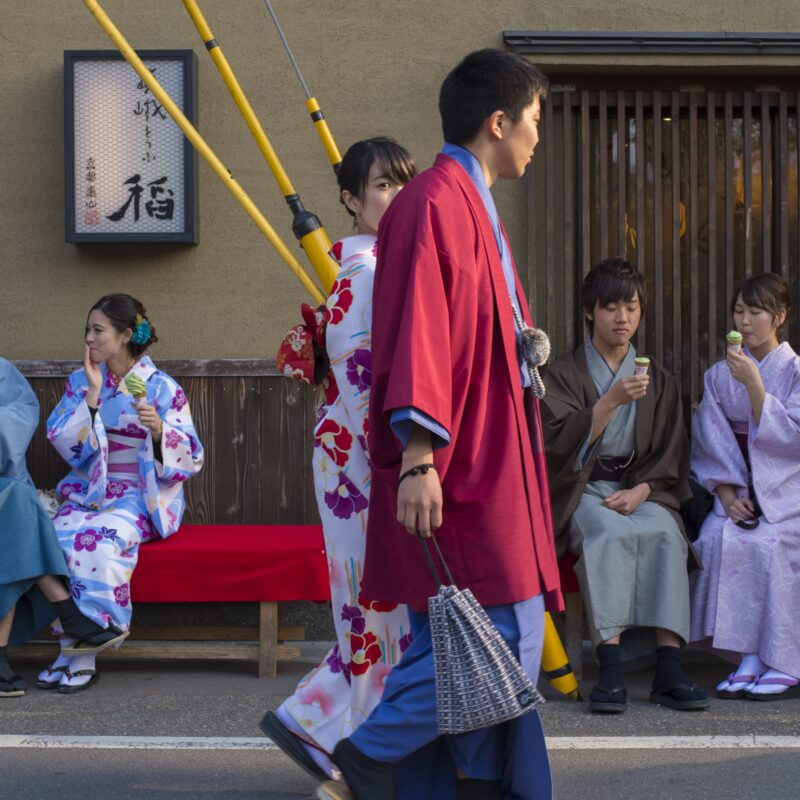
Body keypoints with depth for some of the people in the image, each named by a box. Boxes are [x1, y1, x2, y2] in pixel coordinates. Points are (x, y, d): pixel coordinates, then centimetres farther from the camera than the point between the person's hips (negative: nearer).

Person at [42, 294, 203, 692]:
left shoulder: (161, 388, 0)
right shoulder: (80, 382, 10)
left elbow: (191, 458, -4)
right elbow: (63, 442, -2)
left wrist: (159, 430, -22)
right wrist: (92, 394, -8)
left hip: (141, 497, -3)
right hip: (88, 492, 4)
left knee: (99, 539, -34)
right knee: (59, 535, -29)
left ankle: (81, 657, -26)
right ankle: (71, 651, -23)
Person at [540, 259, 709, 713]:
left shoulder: (660, 382, 17)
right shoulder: (564, 374, 8)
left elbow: (672, 455, 11)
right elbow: (562, 442, -7)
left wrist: (640, 491, -9)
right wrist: (613, 400, -20)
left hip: (643, 491, 2)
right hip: (582, 489, -2)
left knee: (664, 533, -32)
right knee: (610, 532, -36)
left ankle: (669, 666, -37)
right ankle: (610, 669, -42)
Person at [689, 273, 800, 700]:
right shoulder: (718, 376, 11)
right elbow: (710, 442, 5)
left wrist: (754, 384, -19)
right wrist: (727, 493, -10)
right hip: (737, 490, 3)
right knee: (719, 538, -29)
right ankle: (748, 660, -25)